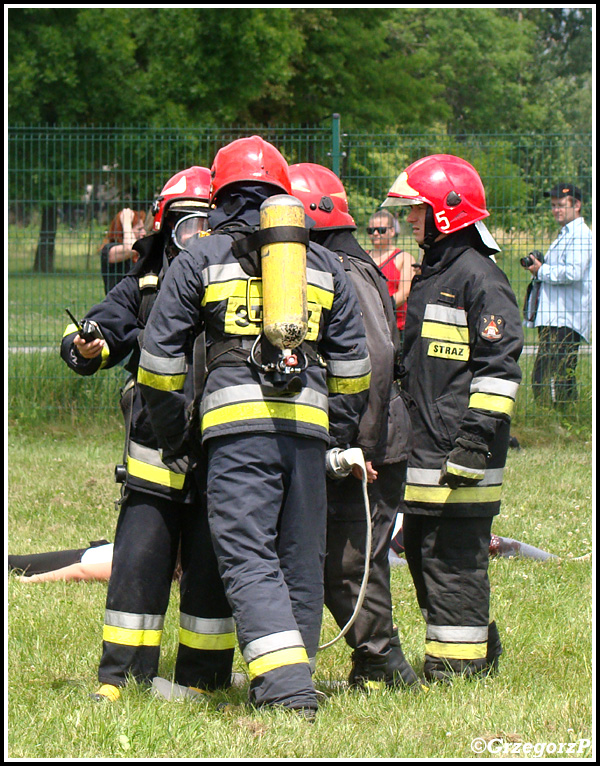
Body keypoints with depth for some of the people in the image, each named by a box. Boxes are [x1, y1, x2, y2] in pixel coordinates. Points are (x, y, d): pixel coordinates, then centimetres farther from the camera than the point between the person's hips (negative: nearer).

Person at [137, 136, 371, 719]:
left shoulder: (201, 257, 11)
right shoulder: (323, 263, 21)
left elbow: (160, 355, 10)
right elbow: (352, 364, 21)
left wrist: (170, 434, 20)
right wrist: (338, 436, 27)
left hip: (237, 419, -4)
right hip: (309, 424, 4)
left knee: (248, 559, -9)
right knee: (300, 561, 12)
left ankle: (286, 687, -24)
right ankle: (294, 681, 16)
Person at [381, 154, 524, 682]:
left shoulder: (478, 277, -11)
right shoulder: (430, 275, 19)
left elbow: (499, 369, -16)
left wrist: (476, 438, -20)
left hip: (460, 459, -10)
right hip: (424, 453, 10)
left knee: (454, 559, -7)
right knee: (423, 554, 12)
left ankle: (456, 668, -3)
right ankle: (479, 653, 20)